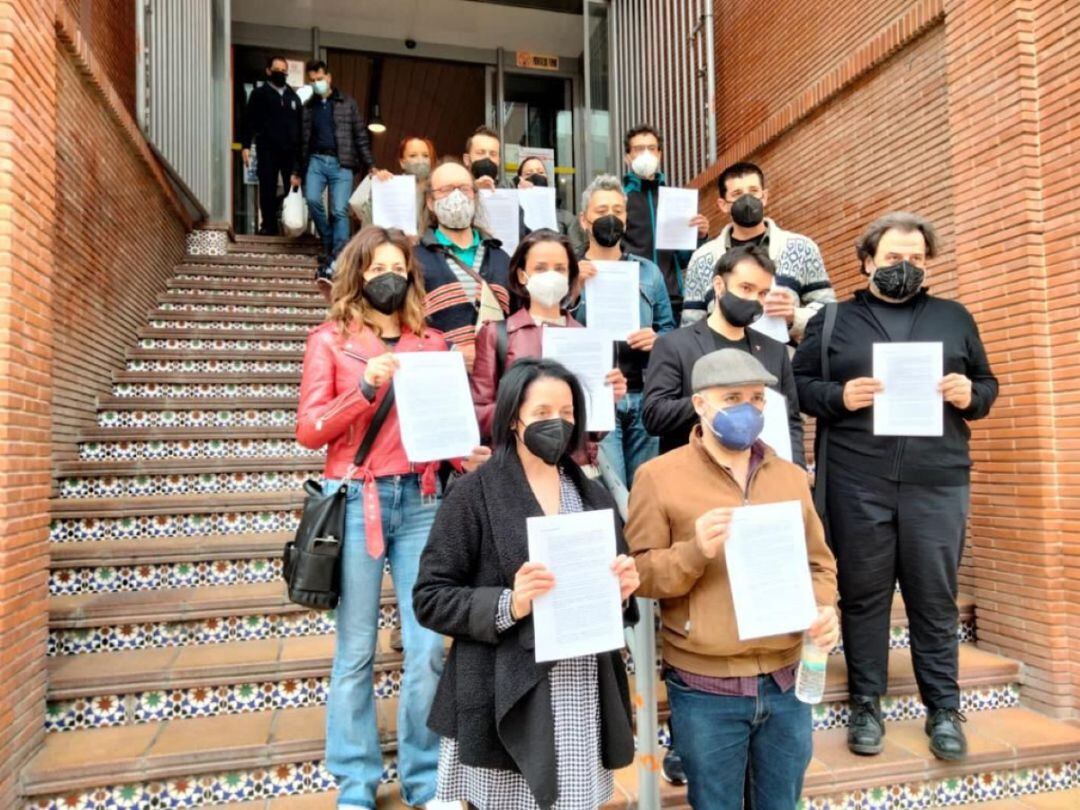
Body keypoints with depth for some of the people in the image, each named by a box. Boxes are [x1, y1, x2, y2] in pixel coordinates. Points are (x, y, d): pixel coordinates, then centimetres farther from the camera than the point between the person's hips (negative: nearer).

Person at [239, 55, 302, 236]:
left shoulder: (293, 96, 17)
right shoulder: (259, 94, 7)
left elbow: (300, 124, 16)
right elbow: (249, 121, 2)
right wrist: (245, 145, -9)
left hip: (291, 150, 2)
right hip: (268, 150, -2)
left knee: (294, 189, -5)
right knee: (268, 189, -1)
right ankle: (268, 226, 4)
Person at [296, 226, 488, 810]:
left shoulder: (431, 343, 10)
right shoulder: (330, 340, 4)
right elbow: (309, 431, -2)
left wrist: (467, 454, -10)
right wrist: (367, 387, -15)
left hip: (420, 499, 2)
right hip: (356, 500, -2)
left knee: (427, 647, 3)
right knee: (355, 650, 7)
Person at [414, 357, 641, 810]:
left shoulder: (593, 496, 9)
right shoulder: (474, 494, -7)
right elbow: (429, 598, -8)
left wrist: (622, 591, -5)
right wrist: (508, 605, -21)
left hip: (586, 699, 5)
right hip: (508, 703, -4)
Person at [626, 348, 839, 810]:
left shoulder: (791, 477, 9)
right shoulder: (659, 476, -6)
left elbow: (819, 563, 15)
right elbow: (640, 575, -8)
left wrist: (824, 609, -4)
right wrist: (694, 551, -24)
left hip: (787, 681, 4)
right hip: (705, 687, -4)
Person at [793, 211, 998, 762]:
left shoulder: (955, 318, 15)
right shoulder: (832, 320, 9)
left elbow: (987, 384, 17)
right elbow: (798, 384, 4)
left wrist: (971, 395, -5)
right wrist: (839, 396, -14)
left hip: (938, 481, 2)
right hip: (856, 484, -1)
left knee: (935, 596, 8)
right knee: (863, 594, 7)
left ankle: (944, 709, 24)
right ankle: (866, 705, 21)